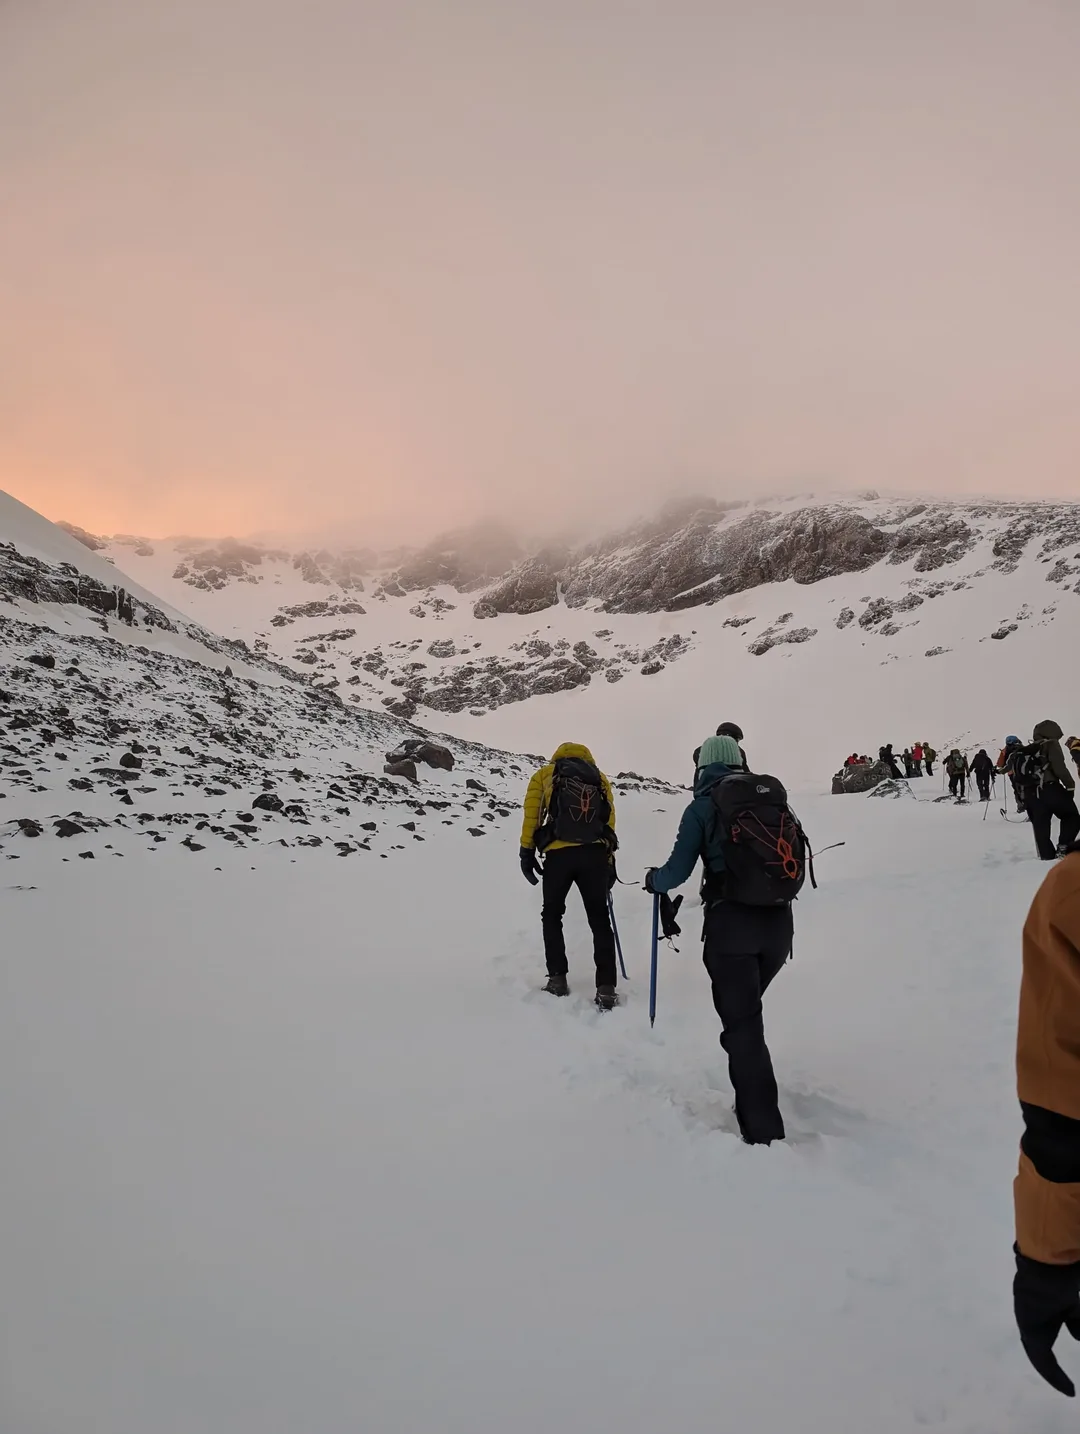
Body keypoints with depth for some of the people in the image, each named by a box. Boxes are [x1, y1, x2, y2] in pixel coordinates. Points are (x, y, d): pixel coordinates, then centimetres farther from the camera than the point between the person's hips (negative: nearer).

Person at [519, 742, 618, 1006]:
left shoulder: (545, 774, 17)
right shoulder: (600, 779, 22)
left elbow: (531, 814, 5)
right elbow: (610, 821, 13)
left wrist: (527, 851, 6)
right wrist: (609, 862, 16)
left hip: (559, 854, -1)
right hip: (595, 855, 1)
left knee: (552, 915, 18)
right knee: (600, 920, 8)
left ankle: (557, 979, 12)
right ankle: (606, 988, 0)